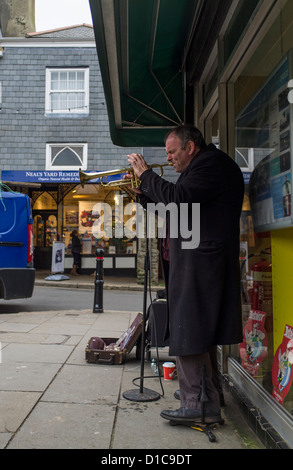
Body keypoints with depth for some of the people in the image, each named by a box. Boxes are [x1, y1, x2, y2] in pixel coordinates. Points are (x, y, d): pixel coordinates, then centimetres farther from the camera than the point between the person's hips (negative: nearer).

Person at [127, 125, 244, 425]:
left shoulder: (214, 163, -10)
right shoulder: (197, 168, 23)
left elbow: (178, 198, -25)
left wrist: (146, 173, -13)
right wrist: (142, 190, 12)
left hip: (199, 262, -11)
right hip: (190, 262, 11)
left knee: (190, 331, -11)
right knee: (200, 329, 18)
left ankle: (197, 406, -5)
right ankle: (210, 390, 31)